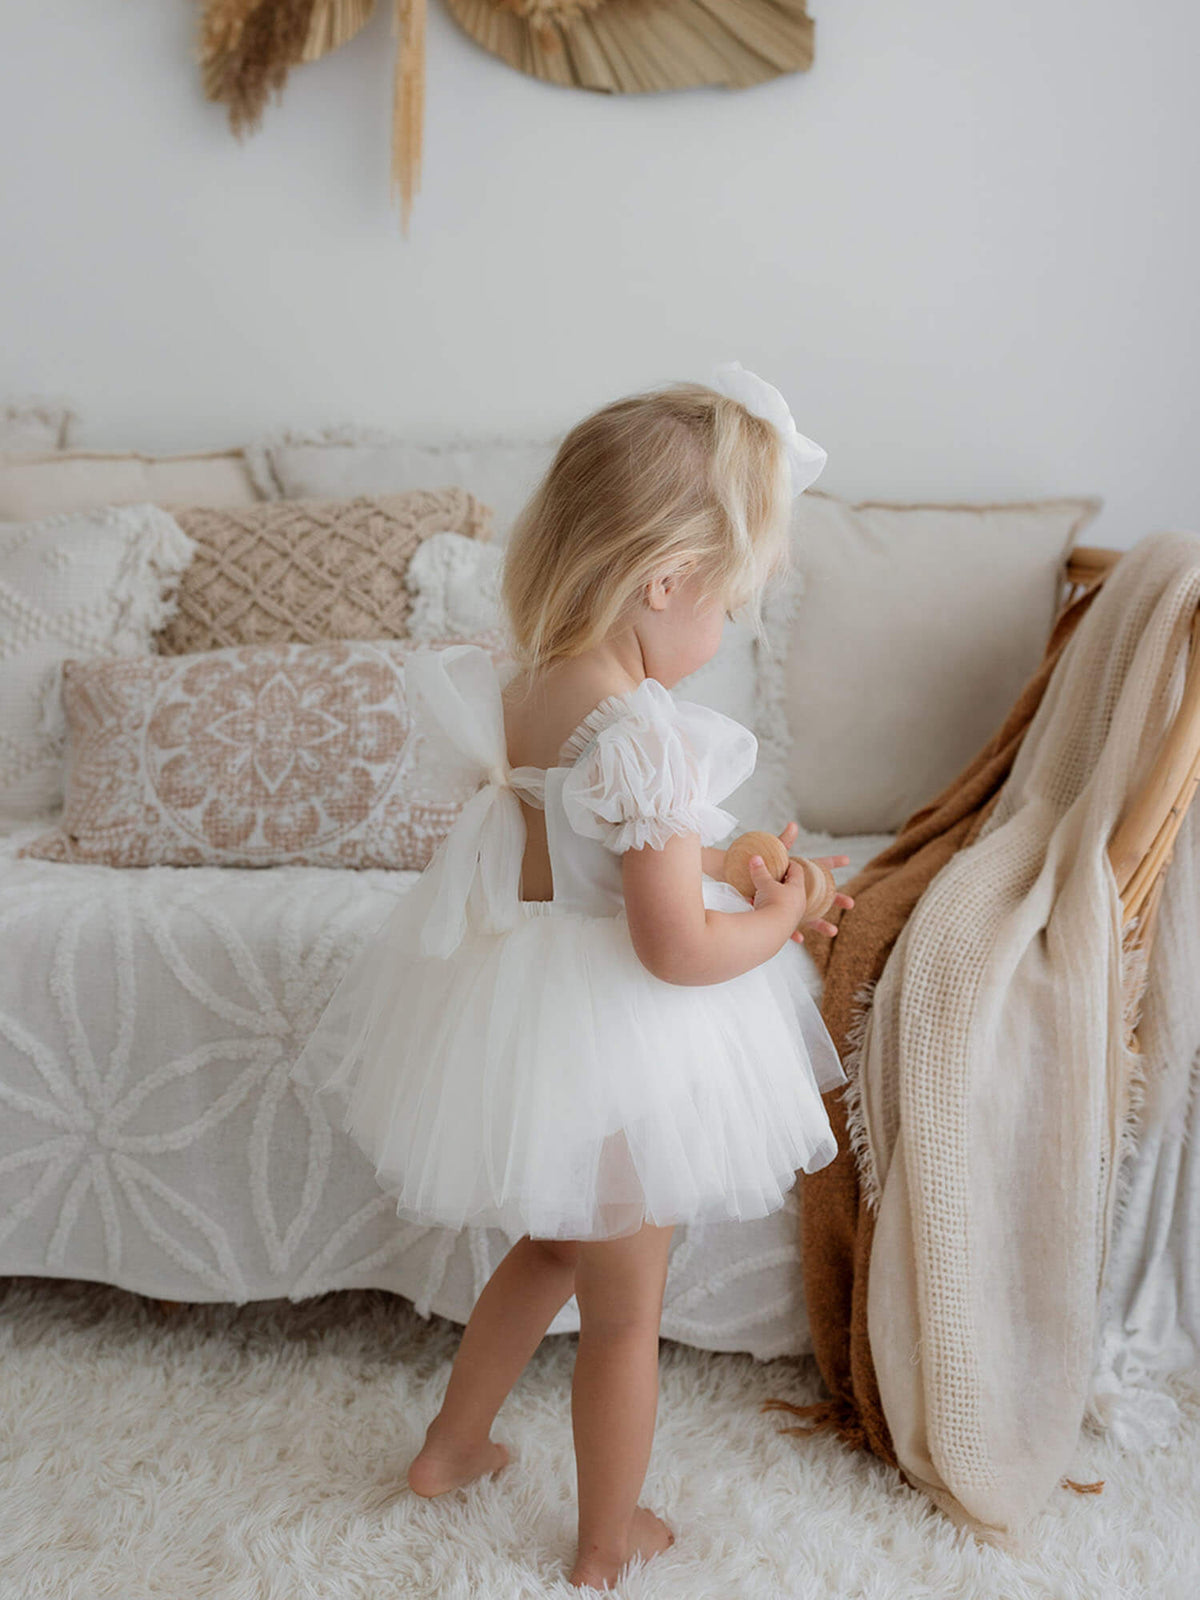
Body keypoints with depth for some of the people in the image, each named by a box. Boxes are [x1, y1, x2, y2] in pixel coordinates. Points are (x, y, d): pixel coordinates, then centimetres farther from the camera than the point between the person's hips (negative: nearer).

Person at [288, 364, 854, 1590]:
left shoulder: (520, 685, -4)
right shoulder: (644, 731, -29)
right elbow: (676, 950, -27)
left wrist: (732, 862, 8)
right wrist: (780, 916, -9)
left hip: (514, 1012, 8)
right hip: (611, 1045, -8)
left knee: (553, 1249, 32)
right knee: (623, 1311, 16)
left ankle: (450, 1446, 49)